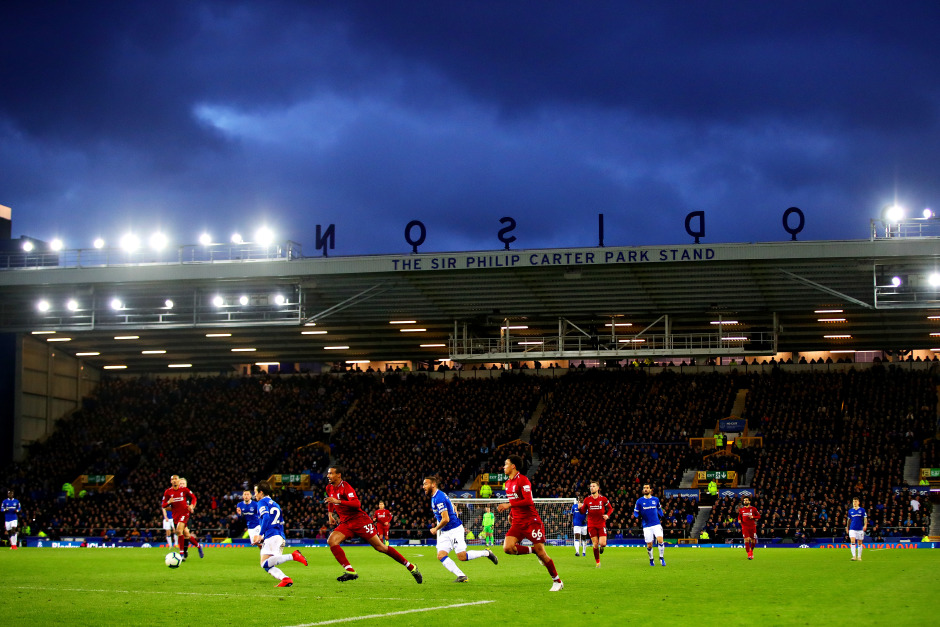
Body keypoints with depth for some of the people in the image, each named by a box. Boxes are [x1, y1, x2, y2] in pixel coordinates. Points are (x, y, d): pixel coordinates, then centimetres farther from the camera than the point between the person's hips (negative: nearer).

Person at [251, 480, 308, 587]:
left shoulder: (262, 502, 2)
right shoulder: (275, 504, 27)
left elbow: (266, 517, -16)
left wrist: (260, 535, -17)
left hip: (271, 536, -9)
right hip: (281, 537, 9)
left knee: (265, 563, -20)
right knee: (268, 566, 6)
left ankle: (292, 556, -32)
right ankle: (285, 579, -17)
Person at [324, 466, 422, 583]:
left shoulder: (345, 487, -16)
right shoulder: (329, 488, 9)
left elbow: (357, 504, -29)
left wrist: (338, 501, -35)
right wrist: (330, 513, 20)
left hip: (360, 521, -8)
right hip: (345, 523, 8)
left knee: (380, 547, -6)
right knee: (331, 541, -17)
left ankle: (411, 568, 4)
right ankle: (350, 571, -17)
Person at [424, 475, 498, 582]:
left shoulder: (439, 498, -20)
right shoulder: (435, 496, 11)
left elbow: (445, 519, -24)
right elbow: (453, 506, 26)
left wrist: (435, 529, -8)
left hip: (455, 530, -9)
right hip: (445, 533, 9)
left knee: (462, 557, -10)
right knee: (441, 555, -9)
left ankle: (486, 553, 11)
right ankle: (461, 576, -11)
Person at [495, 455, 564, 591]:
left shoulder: (523, 480, -12)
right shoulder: (508, 483, 14)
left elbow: (528, 501, -22)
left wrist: (509, 505, -24)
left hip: (531, 521, -7)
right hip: (517, 523, 7)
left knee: (541, 553, -8)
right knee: (507, 548, -16)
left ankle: (557, 581, 6)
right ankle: (533, 550, 7)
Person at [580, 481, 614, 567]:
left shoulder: (603, 499, 0)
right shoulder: (587, 500, 3)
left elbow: (610, 508, 10)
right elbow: (583, 511, 7)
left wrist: (607, 515, -8)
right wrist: (580, 508, -15)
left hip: (601, 524, -1)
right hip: (591, 525, 1)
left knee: (602, 543, -14)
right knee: (595, 545, -2)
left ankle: (602, 546, 25)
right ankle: (598, 562, 14)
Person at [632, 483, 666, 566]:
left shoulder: (655, 499, 8)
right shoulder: (639, 501, 2)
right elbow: (635, 512, 7)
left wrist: (661, 516, 11)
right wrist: (639, 516, -13)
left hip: (656, 524, 1)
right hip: (647, 526, -1)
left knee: (660, 540, -18)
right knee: (649, 545, 1)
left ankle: (661, 557, -1)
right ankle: (651, 560, 24)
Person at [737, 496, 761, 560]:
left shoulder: (753, 508, 0)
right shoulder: (741, 509, 7)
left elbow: (759, 516, 3)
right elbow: (739, 516, 20)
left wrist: (753, 517, -14)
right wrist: (739, 520, -1)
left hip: (752, 526, 0)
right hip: (745, 527, 0)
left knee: (753, 541, 4)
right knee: (746, 540, -12)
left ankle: (751, 550, 35)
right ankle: (749, 554, -9)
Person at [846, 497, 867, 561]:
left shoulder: (862, 510, 1)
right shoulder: (850, 511, 8)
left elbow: (865, 518, -2)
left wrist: (865, 525, -17)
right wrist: (847, 527, 17)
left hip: (860, 529, -1)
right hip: (852, 529, 1)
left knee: (859, 543, 5)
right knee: (852, 542, -15)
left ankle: (859, 557, 16)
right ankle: (854, 556, -18)